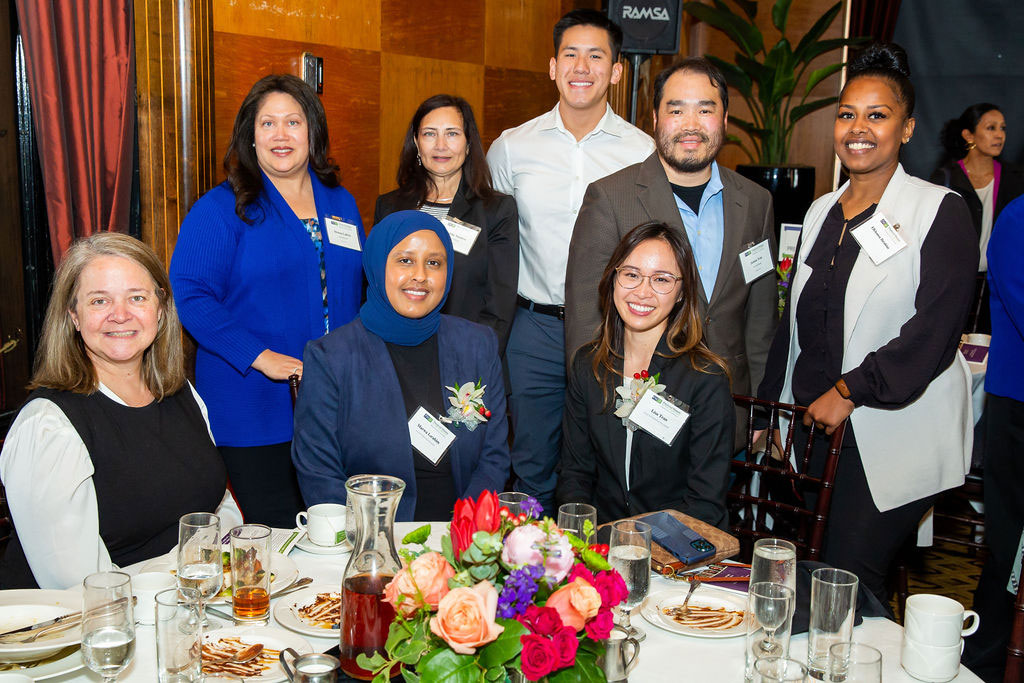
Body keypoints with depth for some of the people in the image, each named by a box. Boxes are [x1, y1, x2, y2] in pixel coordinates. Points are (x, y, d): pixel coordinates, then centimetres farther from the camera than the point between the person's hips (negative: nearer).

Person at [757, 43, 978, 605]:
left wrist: (848, 391, -16)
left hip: (892, 437, -5)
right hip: (813, 424, 6)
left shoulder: (940, 211, -5)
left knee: (848, 581, -7)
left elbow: (935, 330, -15)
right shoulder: (821, 212, 13)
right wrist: (771, 408, 13)